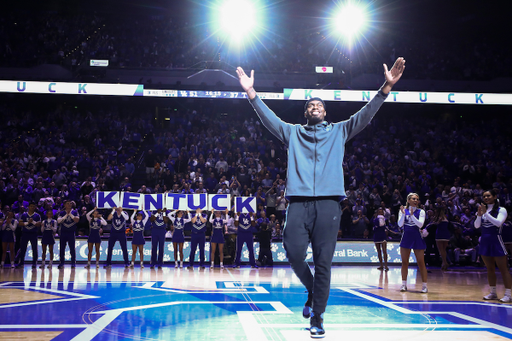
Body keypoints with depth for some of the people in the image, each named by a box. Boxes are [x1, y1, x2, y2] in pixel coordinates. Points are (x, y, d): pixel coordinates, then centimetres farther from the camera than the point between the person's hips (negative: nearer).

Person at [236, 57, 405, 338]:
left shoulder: (338, 131, 20)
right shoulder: (293, 133, 20)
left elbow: (365, 115, 12)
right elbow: (269, 118, 11)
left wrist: (387, 87, 0)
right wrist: (251, 92, -1)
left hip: (328, 203, 0)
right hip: (299, 201, 1)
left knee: (323, 262, -3)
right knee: (294, 253, -12)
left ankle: (317, 317, 6)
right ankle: (312, 291, 18)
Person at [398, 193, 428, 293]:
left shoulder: (421, 212, -1)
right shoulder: (403, 210, 4)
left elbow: (420, 224, -13)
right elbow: (400, 224, -4)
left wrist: (412, 215, -22)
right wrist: (403, 214, -17)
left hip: (417, 238, -2)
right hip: (406, 237, 2)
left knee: (421, 262, -2)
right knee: (404, 262, 5)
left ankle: (424, 286, 3)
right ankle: (404, 284, 14)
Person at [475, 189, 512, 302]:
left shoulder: (501, 210, -5)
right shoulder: (482, 210, 11)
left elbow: (498, 223, -20)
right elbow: (477, 226, 6)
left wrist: (486, 213, -23)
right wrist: (479, 215, -11)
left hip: (496, 241, -6)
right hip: (484, 241, 6)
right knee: (490, 269, 12)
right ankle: (493, 293, 20)